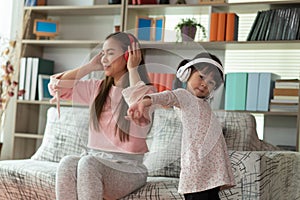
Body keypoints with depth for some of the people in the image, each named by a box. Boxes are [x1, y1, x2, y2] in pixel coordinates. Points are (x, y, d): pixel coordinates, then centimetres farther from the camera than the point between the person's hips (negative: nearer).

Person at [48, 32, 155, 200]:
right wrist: (90, 66, 10)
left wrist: (132, 69, -14)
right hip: (96, 161, 5)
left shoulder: (146, 91, -1)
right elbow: (55, 84, 14)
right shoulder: (98, 88, 14)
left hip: (128, 168, -4)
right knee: (67, 163, -29)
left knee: (88, 163, -34)